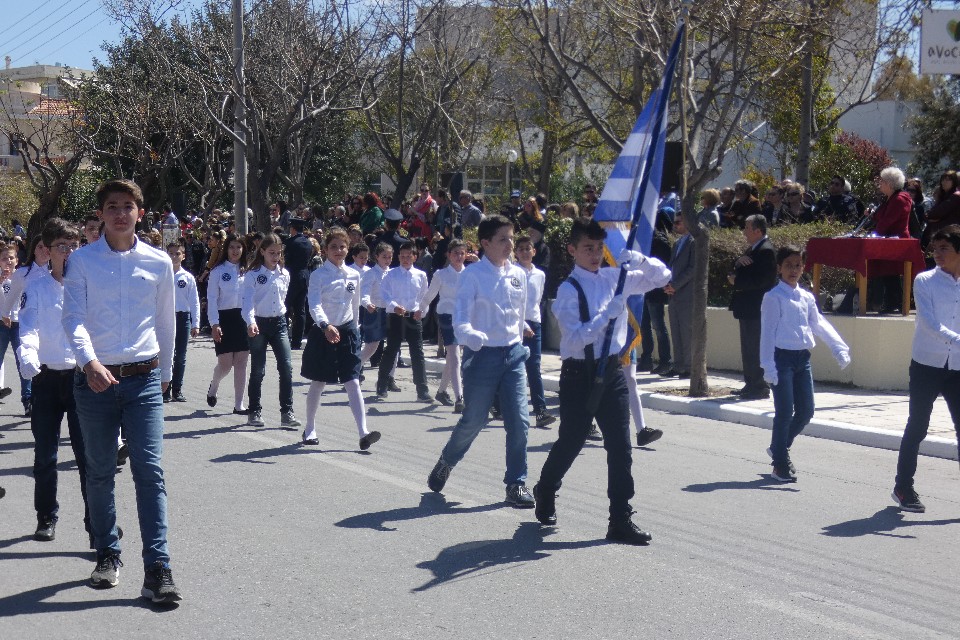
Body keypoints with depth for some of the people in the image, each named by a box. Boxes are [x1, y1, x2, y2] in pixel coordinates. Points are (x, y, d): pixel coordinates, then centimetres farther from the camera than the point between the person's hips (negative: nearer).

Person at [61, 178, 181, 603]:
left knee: (150, 471, -9)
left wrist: (165, 373, 21)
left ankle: (157, 569, -10)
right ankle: (107, 555, 26)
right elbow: (73, 318, -9)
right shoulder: (81, 261, 1)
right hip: (94, 378, 0)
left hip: (143, 379, 0)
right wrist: (89, 361, -26)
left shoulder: (159, 263, 5)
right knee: (100, 472, 10)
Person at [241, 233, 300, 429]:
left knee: (286, 368, -7)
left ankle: (287, 412, -4)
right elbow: (247, 300, -17)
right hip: (259, 324, -4)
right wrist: (250, 322, -31)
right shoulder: (253, 275, -8)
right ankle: (254, 412, 14)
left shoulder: (284, 274, 7)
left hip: (278, 323, 4)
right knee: (258, 371, 2)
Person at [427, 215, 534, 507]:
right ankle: (446, 462, 32)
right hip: (482, 354, -4)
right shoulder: (472, 275, -9)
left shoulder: (518, 274, 7)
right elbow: (460, 319, -17)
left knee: (519, 421, -2)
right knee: (474, 420, 4)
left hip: (513, 354, 4)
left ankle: (517, 483, 8)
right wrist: (473, 337, -36)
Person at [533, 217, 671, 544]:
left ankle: (621, 520, 6)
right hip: (579, 374, -5)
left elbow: (662, 277, 12)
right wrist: (608, 313, -28)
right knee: (570, 443, 9)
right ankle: (545, 492, 38)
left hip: (611, 371, 5)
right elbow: (576, 338, -20)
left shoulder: (614, 278, 5)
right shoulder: (569, 290, -11)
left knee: (620, 447, 1)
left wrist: (640, 259, -7)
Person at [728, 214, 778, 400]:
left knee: (755, 349, -7)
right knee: (747, 348, 16)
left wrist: (737, 281, -15)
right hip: (747, 308, 11)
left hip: (756, 309, -11)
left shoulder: (766, 251, -16)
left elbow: (761, 280, -24)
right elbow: (737, 271, 15)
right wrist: (740, 261, -6)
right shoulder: (753, 249, 16)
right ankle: (750, 385, 23)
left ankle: (760, 387, -2)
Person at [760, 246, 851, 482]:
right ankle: (781, 463, 8)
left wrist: (838, 347, 5)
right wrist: (768, 366, -15)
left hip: (803, 358, 6)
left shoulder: (807, 297, 11)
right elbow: (768, 331, -10)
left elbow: (819, 324, 17)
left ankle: (780, 447, 30)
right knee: (785, 412, -5)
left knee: (806, 411, 8)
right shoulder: (773, 297, -7)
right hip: (782, 357, -6)